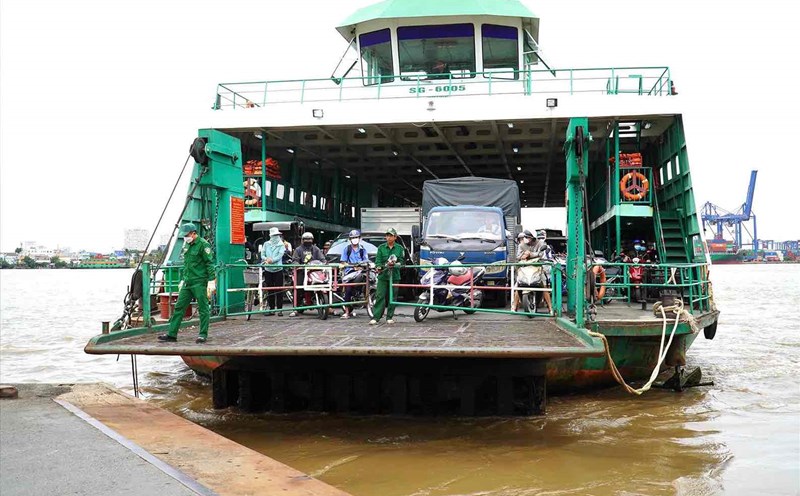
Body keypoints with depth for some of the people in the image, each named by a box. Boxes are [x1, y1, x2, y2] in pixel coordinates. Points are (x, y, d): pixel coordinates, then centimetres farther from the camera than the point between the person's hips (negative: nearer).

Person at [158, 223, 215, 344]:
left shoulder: (203, 244, -9)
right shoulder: (187, 245, 16)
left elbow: (210, 263, -12)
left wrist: (211, 280, -17)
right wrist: (183, 280, 24)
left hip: (199, 283, -8)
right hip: (187, 283, 8)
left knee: (203, 309, 0)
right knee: (179, 307, 6)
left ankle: (203, 335, 6)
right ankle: (172, 334, 9)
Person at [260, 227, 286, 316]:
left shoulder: (281, 245, 4)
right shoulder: (266, 244, 12)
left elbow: (280, 255, -9)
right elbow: (262, 254, 6)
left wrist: (272, 260, -24)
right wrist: (266, 259, -16)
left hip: (278, 269, -3)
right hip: (268, 269, 3)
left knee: (279, 290, -3)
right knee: (269, 290, 6)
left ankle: (279, 309, 0)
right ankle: (271, 308, 14)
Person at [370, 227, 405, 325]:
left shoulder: (399, 248, 7)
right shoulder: (381, 248, 7)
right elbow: (378, 260, 2)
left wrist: (395, 265, -15)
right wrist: (379, 267, -19)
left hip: (394, 276, 1)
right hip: (383, 276, -1)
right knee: (380, 296, -7)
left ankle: (389, 317, 14)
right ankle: (375, 317, -7)